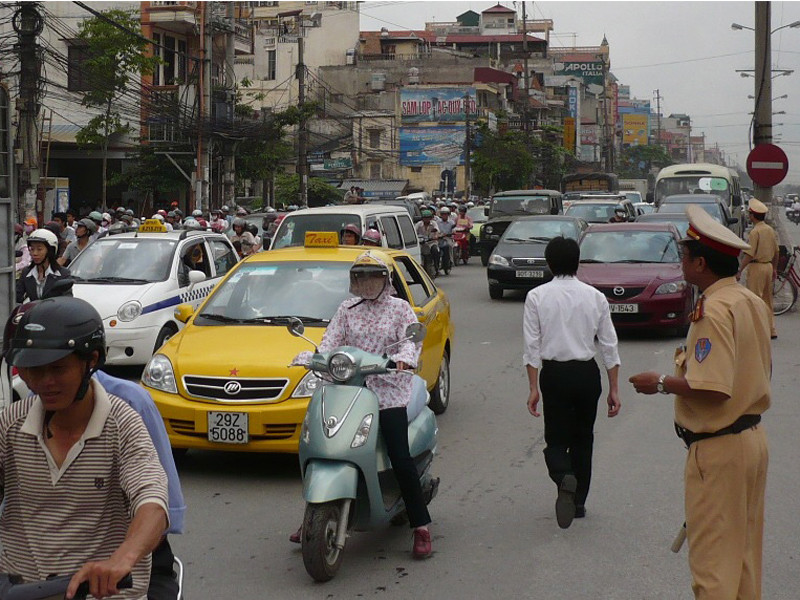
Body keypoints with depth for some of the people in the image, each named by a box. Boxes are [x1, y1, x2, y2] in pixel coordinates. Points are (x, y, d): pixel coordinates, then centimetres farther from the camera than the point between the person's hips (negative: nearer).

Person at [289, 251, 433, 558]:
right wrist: (308, 358, -16)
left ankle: (421, 526, -3)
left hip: (389, 392, -3)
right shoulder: (347, 310, 15)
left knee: (400, 459, -12)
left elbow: (411, 341, -6)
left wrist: (403, 358, -29)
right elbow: (330, 342, 4)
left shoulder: (400, 308, 7)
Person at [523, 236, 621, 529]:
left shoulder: (537, 296, -4)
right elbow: (609, 345, 2)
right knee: (583, 439, 16)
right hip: (587, 373, 2)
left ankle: (564, 477, -25)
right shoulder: (595, 296, 1)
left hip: (554, 374, -2)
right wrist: (614, 389, 7)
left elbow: (532, 346, -7)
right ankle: (579, 501, 22)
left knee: (556, 439, 6)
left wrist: (534, 387, -3)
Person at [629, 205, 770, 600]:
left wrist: (661, 384, -14)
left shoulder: (713, 310, -21)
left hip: (717, 449, -10)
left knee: (712, 558, -1)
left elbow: (712, 388, -27)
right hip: (753, 438, 10)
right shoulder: (752, 301, 8)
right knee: (745, 552, 20)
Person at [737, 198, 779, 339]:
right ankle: (771, 330, 19)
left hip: (756, 267, -8)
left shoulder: (755, 232, -16)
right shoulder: (770, 230, 9)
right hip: (768, 266, 8)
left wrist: (739, 271, -17)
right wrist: (774, 268, 26)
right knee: (767, 299, 15)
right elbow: (777, 251, 16)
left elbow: (749, 254, -20)